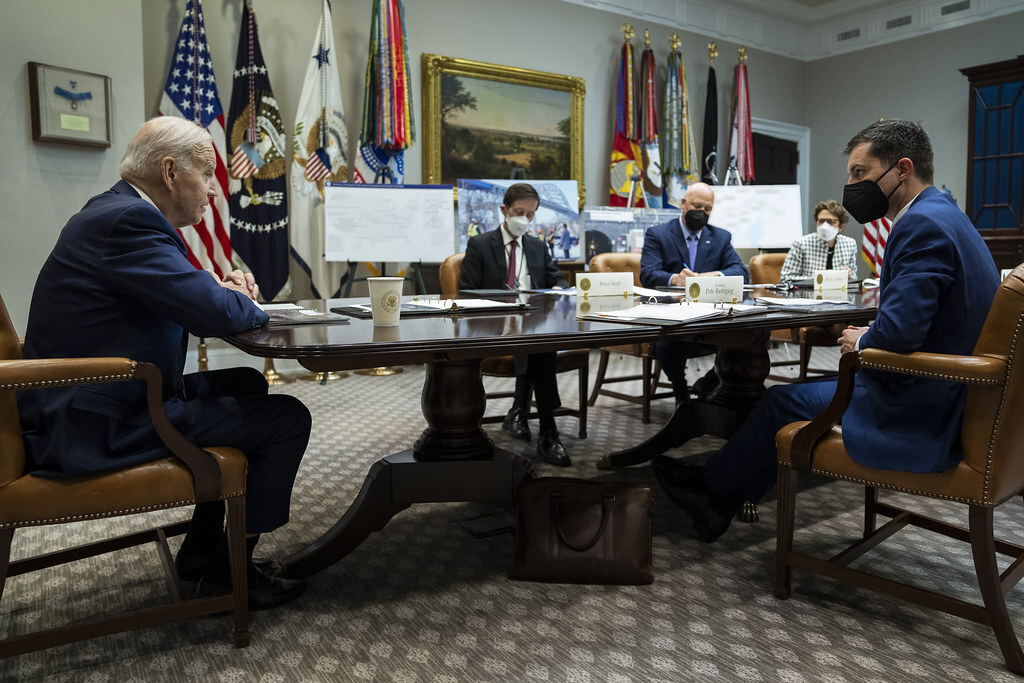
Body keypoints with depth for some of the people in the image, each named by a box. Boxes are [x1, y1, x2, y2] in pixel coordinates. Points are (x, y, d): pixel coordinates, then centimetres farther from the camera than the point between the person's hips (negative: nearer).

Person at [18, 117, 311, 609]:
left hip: (89, 403, 11)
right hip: (94, 429, -11)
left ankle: (202, 548, 26)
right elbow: (217, 313, -26)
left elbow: (180, 296, 21)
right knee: (287, 418, -10)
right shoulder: (127, 219, -20)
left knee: (247, 384, 22)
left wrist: (224, 291, 1)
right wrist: (248, 304, -3)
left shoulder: (116, 210, 13)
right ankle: (228, 573, 8)